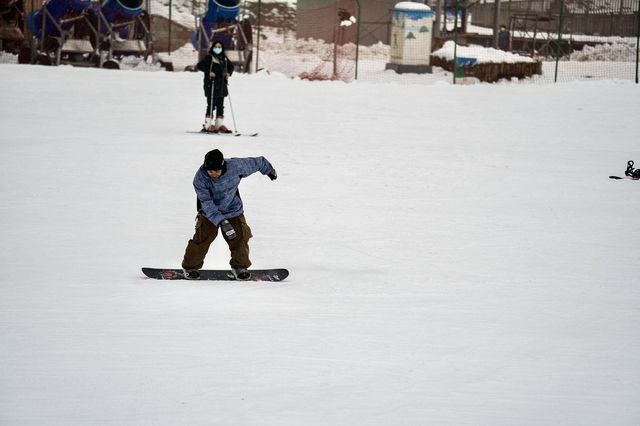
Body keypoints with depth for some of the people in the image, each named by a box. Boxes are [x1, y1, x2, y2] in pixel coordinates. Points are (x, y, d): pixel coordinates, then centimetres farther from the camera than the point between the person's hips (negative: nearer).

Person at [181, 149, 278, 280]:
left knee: (240, 238, -1)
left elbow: (256, 163, -7)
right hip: (210, 214, -2)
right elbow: (207, 203, -30)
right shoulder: (200, 178, -28)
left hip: (233, 211, 2)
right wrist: (220, 221, -41)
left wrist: (269, 170, 14)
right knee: (202, 238, -7)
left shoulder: (235, 166, -26)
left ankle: (239, 266, 21)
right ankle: (190, 267, 13)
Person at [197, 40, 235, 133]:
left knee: (220, 106, 7)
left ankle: (220, 124, 12)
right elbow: (199, 65, -10)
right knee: (211, 105, -9)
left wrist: (228, 73, 8)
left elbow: (231, 66, 28)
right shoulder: (209, 57, -3)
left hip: (221, 86, 6)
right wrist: (209, 72, -20)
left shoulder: (224, 58, 14)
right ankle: (208, 125, -6)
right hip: (211, 85, -6)